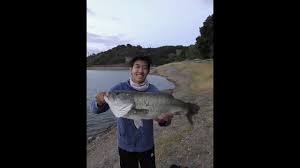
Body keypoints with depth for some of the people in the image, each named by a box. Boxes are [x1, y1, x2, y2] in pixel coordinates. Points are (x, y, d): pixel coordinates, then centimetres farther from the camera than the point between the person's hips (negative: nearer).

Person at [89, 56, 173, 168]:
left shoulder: (153, 91, -11)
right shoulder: (119, 89, -14)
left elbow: (164, 113, -11)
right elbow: (95, 109, -16)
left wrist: (164, 120, -34)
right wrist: (99, 103, -39)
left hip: (147, 145, 1)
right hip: (125, 145, -1)